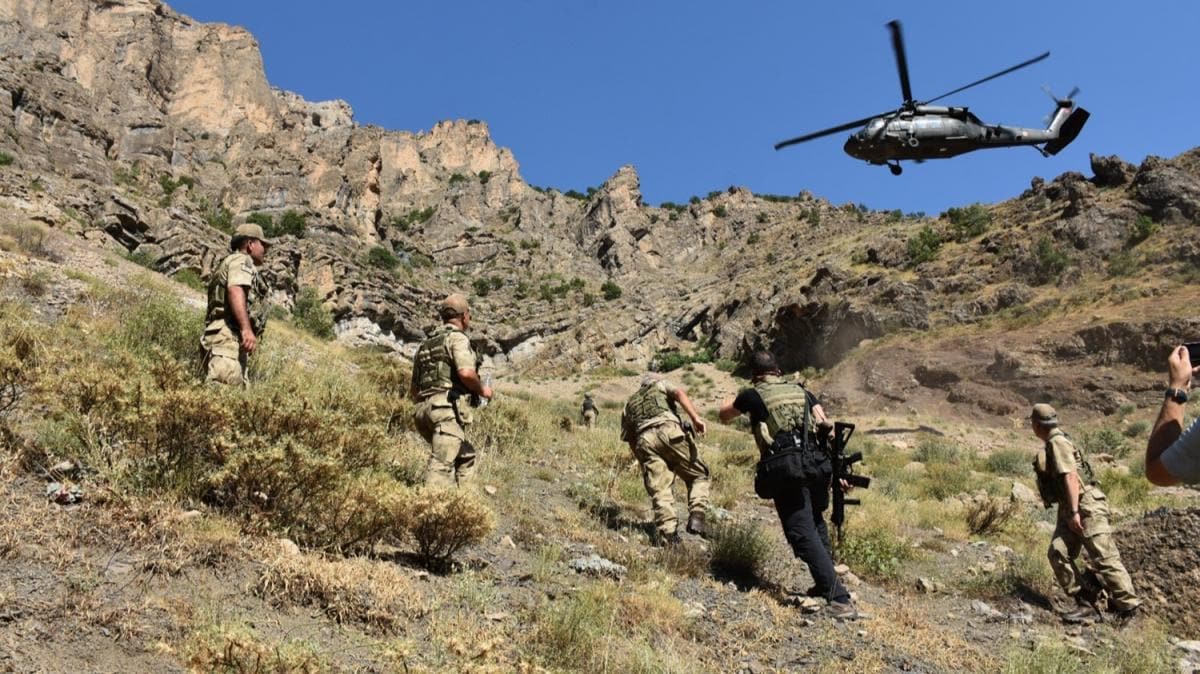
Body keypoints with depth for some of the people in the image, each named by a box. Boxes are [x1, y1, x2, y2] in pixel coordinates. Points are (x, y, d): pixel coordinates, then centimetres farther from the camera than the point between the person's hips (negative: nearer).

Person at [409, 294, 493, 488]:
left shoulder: (425, 345, 25)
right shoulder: (457, 338, 0)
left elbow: (413, 392, 25)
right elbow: (466, 372, -18)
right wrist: (482, 389, 0)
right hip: (448, 409, -8)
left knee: (466, 455, 21)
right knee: (441, 466, -15)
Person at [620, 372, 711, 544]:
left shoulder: (629, 404, 36)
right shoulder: (660, 384, 29)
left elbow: (630, 439, 27)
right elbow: (679, 393, 5)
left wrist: (644, 464, 30)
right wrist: (695, 417, -8)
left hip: (644, 440, 3)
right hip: (669, 431, -2)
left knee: (659, 490, 0)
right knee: (698, 475, 10)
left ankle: (668, 534, -14)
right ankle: (696, 516, -11)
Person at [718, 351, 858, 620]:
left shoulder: (753, 395, 7)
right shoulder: (802, 391, 17)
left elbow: (723, 416, 24)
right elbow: (826, 427, 8)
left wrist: (737, 399, 45)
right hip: (818, 466, 6)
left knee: (804, 535, -6)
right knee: (817, 526, 26)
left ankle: (840, 599, -13)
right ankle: (826, 585, 32)